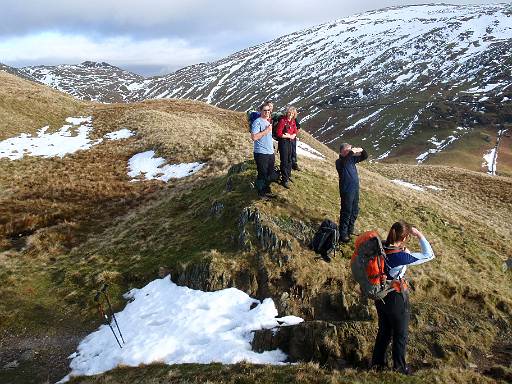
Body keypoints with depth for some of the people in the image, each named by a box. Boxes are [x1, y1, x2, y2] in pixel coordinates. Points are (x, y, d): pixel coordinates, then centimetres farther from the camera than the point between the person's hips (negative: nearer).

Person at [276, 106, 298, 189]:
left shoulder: (293, 121, 4)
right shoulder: (283, 121, -16)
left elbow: (295, 132, 13)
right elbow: (279, 134, -18)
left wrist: (292, 135, -9)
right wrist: (288, 136, -14)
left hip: (290, 142, 7)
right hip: (283, 142, -7)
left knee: (289, 160, 19)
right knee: (284, 161, -4)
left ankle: (288, 176, 37)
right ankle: (284, 180, 2)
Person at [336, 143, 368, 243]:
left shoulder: (352, 159, 8)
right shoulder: (339, 161, -13)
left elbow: (365, 157, 13)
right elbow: (344, 162, -37)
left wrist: (362, 150, -7)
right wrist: (351, 152, -34)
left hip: (355, 189, 8)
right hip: (346, 191, -8)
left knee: (354, 211, 18)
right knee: (346, 212, -2)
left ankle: (350, 230, 35)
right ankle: (343, 234, 8)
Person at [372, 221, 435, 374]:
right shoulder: (401, 256, -30)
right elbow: (429, 255, -22)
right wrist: (419, 235, -18)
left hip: (380, 295, 6)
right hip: (396, 299, -6)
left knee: (384, 330, 26)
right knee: (400, 334, 20)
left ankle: (377, 362, 41)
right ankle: (399, 365, 40)